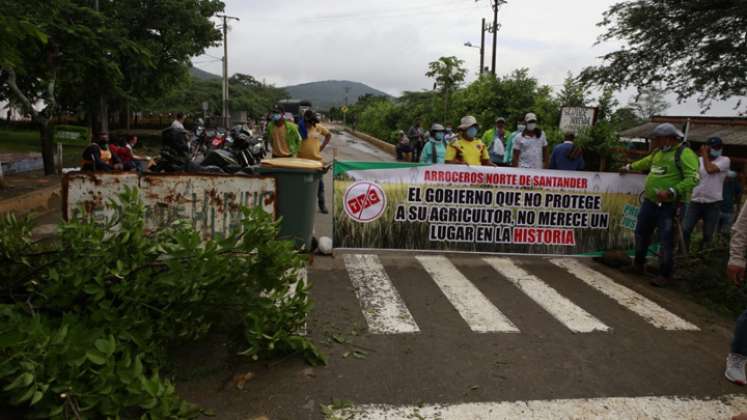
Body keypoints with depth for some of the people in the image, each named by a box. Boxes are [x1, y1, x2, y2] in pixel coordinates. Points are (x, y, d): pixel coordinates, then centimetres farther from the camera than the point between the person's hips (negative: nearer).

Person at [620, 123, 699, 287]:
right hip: (650, 201, 8)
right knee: (641, 233, 18)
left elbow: (692, 179, -22)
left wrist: (671, 192, -29)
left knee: (666, 240, -3)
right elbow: (646, 162, 34)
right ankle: (639, 263, 37)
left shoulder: (685, 154, -14)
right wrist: (629, 167, 45)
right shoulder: (659, 151, 13)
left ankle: (665, 275, 11)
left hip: (668, 205, -8)